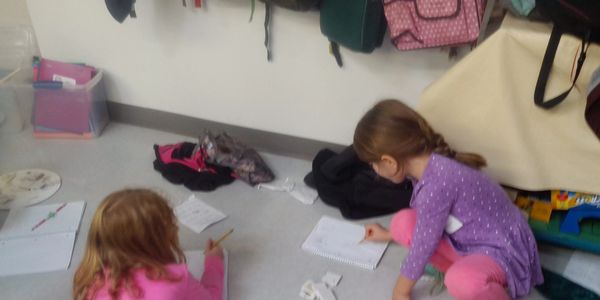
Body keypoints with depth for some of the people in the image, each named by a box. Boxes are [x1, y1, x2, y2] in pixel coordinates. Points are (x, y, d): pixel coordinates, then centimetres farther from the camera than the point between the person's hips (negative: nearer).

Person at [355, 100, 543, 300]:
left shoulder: (435, 186, -31)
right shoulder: (428, 164, -3)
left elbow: (422, 246, -19)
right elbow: (422, 218, 18)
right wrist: (389, 234, 32)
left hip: (502, 251, -8)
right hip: (468, 240, 8)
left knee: (462, 281, -39)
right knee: (403, 222, -3)